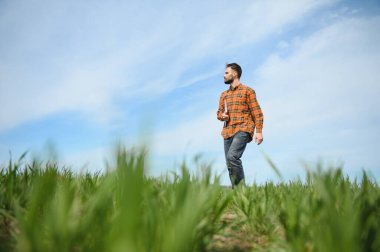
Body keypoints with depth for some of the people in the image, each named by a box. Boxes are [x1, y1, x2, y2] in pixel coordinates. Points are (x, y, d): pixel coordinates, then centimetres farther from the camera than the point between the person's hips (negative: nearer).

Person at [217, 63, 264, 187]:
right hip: (227, 132, 6)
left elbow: (257, 112, -1)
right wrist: (222, 116, 2)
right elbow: (219, 112, 27)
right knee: (229, 164, 2)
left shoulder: (248, 91, 5)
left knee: (232, 156, -25)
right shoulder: (224, 94, 22)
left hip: (243, 130, -6)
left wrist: (259, 131, -11)